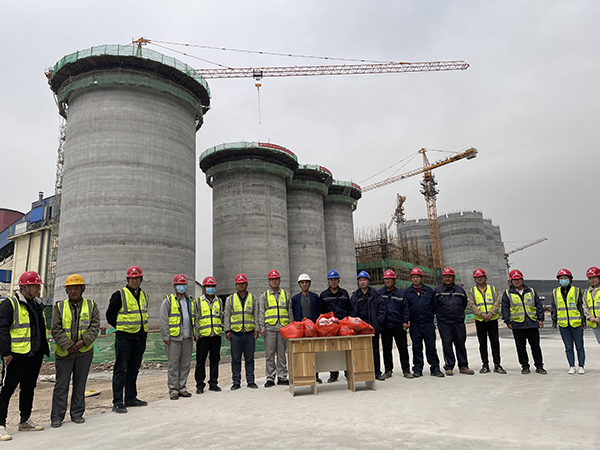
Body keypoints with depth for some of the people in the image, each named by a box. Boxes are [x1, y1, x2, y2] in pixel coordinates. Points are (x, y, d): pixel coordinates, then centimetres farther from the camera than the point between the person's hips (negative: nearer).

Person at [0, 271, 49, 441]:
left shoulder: (37, 304, 15)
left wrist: (44, 348, 20)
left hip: (35, 355, 8)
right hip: (16, 356, -8)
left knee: (28, 388, 16)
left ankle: (25, 421, 27)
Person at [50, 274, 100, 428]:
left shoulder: (91, 306, 5)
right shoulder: (59, 307, 4)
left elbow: (95, 327, -2)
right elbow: (56, 329, -3)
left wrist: (83, 341, -15)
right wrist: (68, 345, -13)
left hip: (84, 352, 1)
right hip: (64, 352, -1)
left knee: (80, 384, 9)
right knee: (61, 385, 3)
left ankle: (77, 414, 20)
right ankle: (57, 416, 14)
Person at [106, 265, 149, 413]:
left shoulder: (144, 295, 12)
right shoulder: (120, 295, -8)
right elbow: (110, 315, -3)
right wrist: (121, 328, 3)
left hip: (140, 338, 6)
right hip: (124, 338, -6)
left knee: (134, 369, 13)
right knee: (120, 369, -3)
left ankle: (131, 398, 23)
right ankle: (117, 402, 2)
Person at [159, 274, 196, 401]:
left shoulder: (191, 301, 16)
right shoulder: (168, 300, -2)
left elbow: (195, 318, 21)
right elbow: (163, 320, -6)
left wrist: (196, 333, 13)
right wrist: (165, 336, -11)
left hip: (188, 338, 5)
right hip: (173, 338, -5)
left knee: (185, 364, 9)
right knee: (173, 365, -1)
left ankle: (182, 388, 19)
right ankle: (173, 390, 8)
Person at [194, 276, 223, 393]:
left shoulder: (219, 301, 13)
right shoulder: (198, 301, 2)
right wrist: (196, 333, -5)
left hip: (216, 335, 3)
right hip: (203, 336, -3)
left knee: (215, 360, 8)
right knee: (201, 361, 1)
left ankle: (213, 383, 19)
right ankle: (200, 385, 11)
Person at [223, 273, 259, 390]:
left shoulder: (252, 298, 10)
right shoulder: (230, 299, 8)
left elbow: (256, 315, 10)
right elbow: (226, 315, 8)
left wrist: (256, 330, 2)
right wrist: (227, 330, 0)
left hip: (249, 332, 1)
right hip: (235, 333, 0)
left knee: (249, 358, 5)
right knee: (236, 359, 4)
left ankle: (250, 381, 14)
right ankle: (236, 382, 13)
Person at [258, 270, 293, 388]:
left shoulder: (285, 294, 14)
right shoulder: (264, 295, 10)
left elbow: (290, 311, 14)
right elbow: (261, 313, 6)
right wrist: (262, 327, -4)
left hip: (283, 328, 2)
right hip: (269, 328, -1)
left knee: (282, 353, 6)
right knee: (269, 354, 0)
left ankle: (282, 377, 13)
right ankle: (270, 378, 7)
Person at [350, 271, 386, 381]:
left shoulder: (375, 295, 5)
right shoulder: (354, 296, 11)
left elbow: (382, 309, 2)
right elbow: (351, 311, 12)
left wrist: (378, 321, -7)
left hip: (373, 327, -1)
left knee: (375, 350, 4)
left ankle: (377, 372, 12)